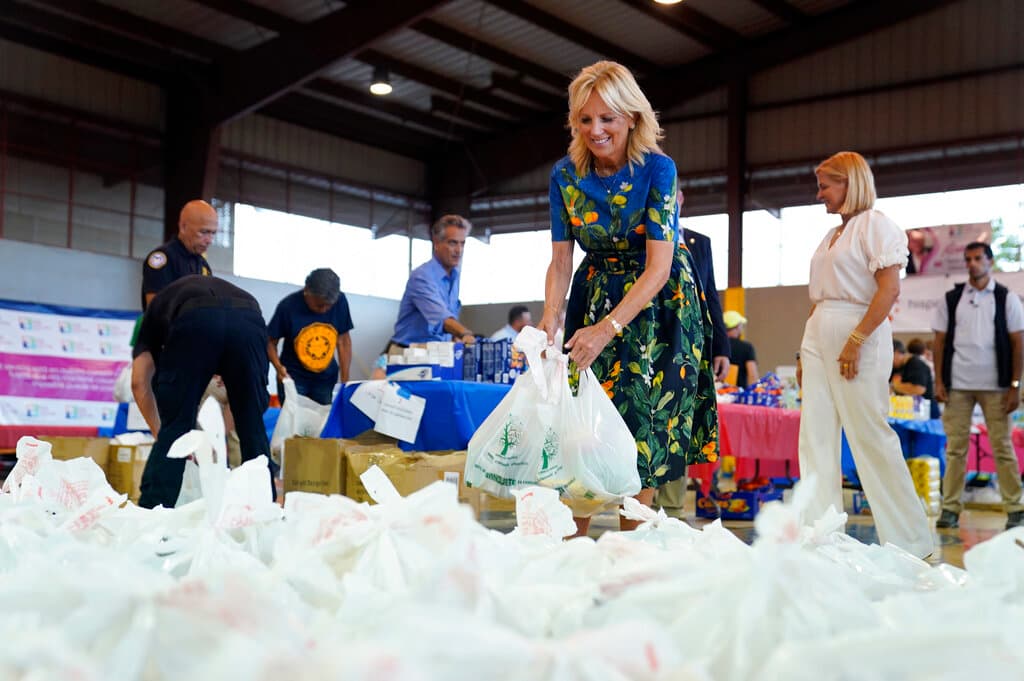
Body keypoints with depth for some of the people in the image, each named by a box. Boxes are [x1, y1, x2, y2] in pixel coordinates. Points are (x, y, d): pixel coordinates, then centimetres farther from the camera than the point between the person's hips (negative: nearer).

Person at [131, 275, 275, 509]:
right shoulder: (228, 291, 46)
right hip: (250, 321, 3)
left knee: (174, 428, 10)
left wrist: (160, 434, 30)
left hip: (195, 322, -3)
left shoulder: (159, 305, 39)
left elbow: (139, 382, 24)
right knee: (253, 428, 19)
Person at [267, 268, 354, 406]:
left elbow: (343, 340, -3)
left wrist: (345, 382, -4)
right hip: (293, 377, -2)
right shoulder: (288, 306, -18)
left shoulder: (340, 302, -12)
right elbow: (270, 341, -8)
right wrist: (278, 367, -26)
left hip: (326, 378, 2)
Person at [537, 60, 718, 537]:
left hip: (659, 303, -3)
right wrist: (549, 319, -25)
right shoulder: (566, 174, -6)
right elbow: (561, 261, -6)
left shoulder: (657, 168, -19)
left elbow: (659, 265, -25)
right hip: (596, 296, 4)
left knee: (644, 421, -5)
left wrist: (608, 328, -36)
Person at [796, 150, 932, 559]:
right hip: (818, 337, 9)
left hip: (858, 336, -8)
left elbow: (889, 288, -15)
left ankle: (912, 543, 5)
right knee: (817, 437, 4)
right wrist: (806, 352, 15)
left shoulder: (874, 225, -4)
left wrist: (856, 341, -21)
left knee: (870, 437, -6)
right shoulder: (831, 235, 20)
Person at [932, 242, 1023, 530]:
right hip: (957, 385, 2)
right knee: (955, 448, 2)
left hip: (995, 386, -1)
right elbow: (940, 341, 9)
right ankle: (950, 509, 3)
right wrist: (938, 381, 1)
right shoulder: (952, 299, 10)